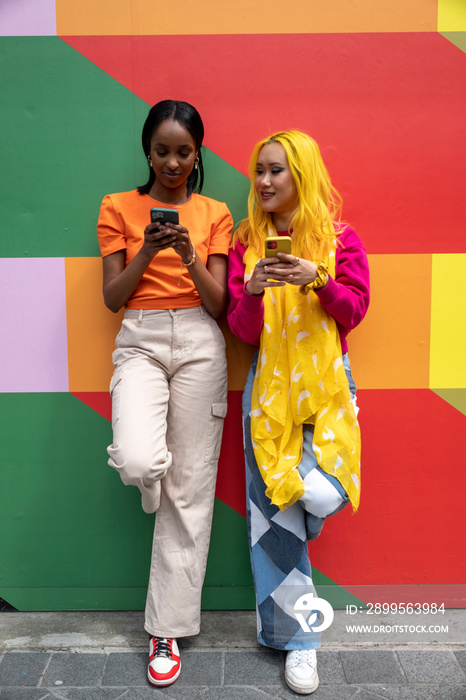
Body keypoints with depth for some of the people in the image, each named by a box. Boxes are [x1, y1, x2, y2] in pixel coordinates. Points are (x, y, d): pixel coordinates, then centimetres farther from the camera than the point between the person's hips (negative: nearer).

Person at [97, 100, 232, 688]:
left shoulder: (214, 214, 10)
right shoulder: (118, 208, 8)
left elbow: (218, 303, 2)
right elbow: (112, 297, 2)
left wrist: (190, 256, -16)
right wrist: (147, 251, -14)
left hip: (199, 343, 1)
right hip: (140, 341, 0)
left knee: (190, 489, 0)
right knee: (138, 462, -26)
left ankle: (169, 628, 16)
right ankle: (154, 482, 16)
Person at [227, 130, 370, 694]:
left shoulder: (339, 238, 2)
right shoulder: (247, 241, 6)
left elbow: (354, 311, -3)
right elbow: (242, 330, 0)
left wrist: (317, 279, -20)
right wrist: (253, 292, -20)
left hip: (326, 379, -1)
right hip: (269, 381, 1)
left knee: (322, 495, -14)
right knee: (272, 507, 1)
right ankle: (296, 639, 19)